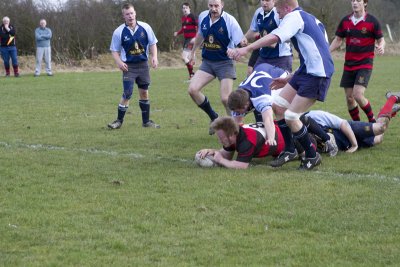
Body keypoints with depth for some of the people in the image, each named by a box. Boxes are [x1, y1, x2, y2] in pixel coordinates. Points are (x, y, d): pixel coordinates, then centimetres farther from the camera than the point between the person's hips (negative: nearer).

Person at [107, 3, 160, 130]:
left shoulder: (145, 27, -4)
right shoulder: (119, 32, -8)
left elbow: (152, 43, 8)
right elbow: (114, 50, 0)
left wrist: (154, 57, -8)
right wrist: (119, 62, -17)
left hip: (143, 64, 2)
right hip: (129, 66, -2)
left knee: (144, 92, 8)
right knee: (127, 93, -10)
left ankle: (146, 121, 19)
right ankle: (119, 120, 3)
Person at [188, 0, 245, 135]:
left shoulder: (230, 20, -18)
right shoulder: (202, 17, -3)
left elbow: (241, 43, -18)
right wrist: (193, 52, 28)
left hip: (225, 63, -5)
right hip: (207, 62, 5)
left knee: (225, 98, -12)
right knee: (192, 89, -11)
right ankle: (213, 117, 10)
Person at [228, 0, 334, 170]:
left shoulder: (295, 16, -6)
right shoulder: (310, 19, 22)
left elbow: (274, 37, -25)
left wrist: (246, 49, -31)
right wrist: (289, 80, 28)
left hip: (316, 75, -10)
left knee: (290, 117, -8)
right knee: (278, 106, 10)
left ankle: (312, 156, 7)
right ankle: (290, 151, 19)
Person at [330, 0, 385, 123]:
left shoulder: (372, 21, -7)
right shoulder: (345, 21, 4)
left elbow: (381, 40, 0)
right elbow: (338, 40, 13)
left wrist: (381, 47, -23)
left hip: (365, 64, -5)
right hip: (349, 64, 5)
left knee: (358, 95, -18)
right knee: (349, 98, 3)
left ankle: (372, 120, 3)